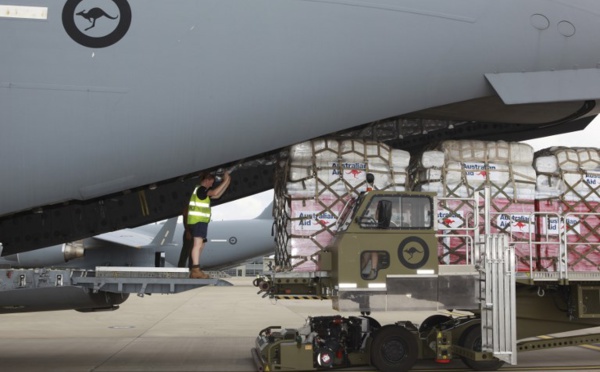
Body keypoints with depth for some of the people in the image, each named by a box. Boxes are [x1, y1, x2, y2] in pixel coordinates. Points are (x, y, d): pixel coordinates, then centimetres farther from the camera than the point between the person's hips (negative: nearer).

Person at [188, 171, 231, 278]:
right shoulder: (200, 189, -10)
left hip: (201, 221, 11)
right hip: (198, 220, -11)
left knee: (200, 246, 10)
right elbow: (215, 192, -22)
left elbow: (217, 195, 21)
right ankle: (196, 270, -24)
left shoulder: (203, 190, 21)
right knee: (198, 244, -17)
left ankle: (194, 271, 11)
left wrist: (226, 183, 16)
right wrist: (225, 180, -16)